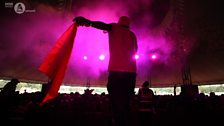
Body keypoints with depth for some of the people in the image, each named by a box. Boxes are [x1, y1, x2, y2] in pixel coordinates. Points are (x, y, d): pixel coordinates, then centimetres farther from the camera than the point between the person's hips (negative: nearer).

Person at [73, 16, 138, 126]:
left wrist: (89, 22, -28)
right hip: (130, 71, 5)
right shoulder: (132, 34, 22)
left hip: (116, 70, -5)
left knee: (116, 103, -7)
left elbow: (104, 26, -12)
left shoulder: (115, 28, 10)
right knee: (126, 103, 10)